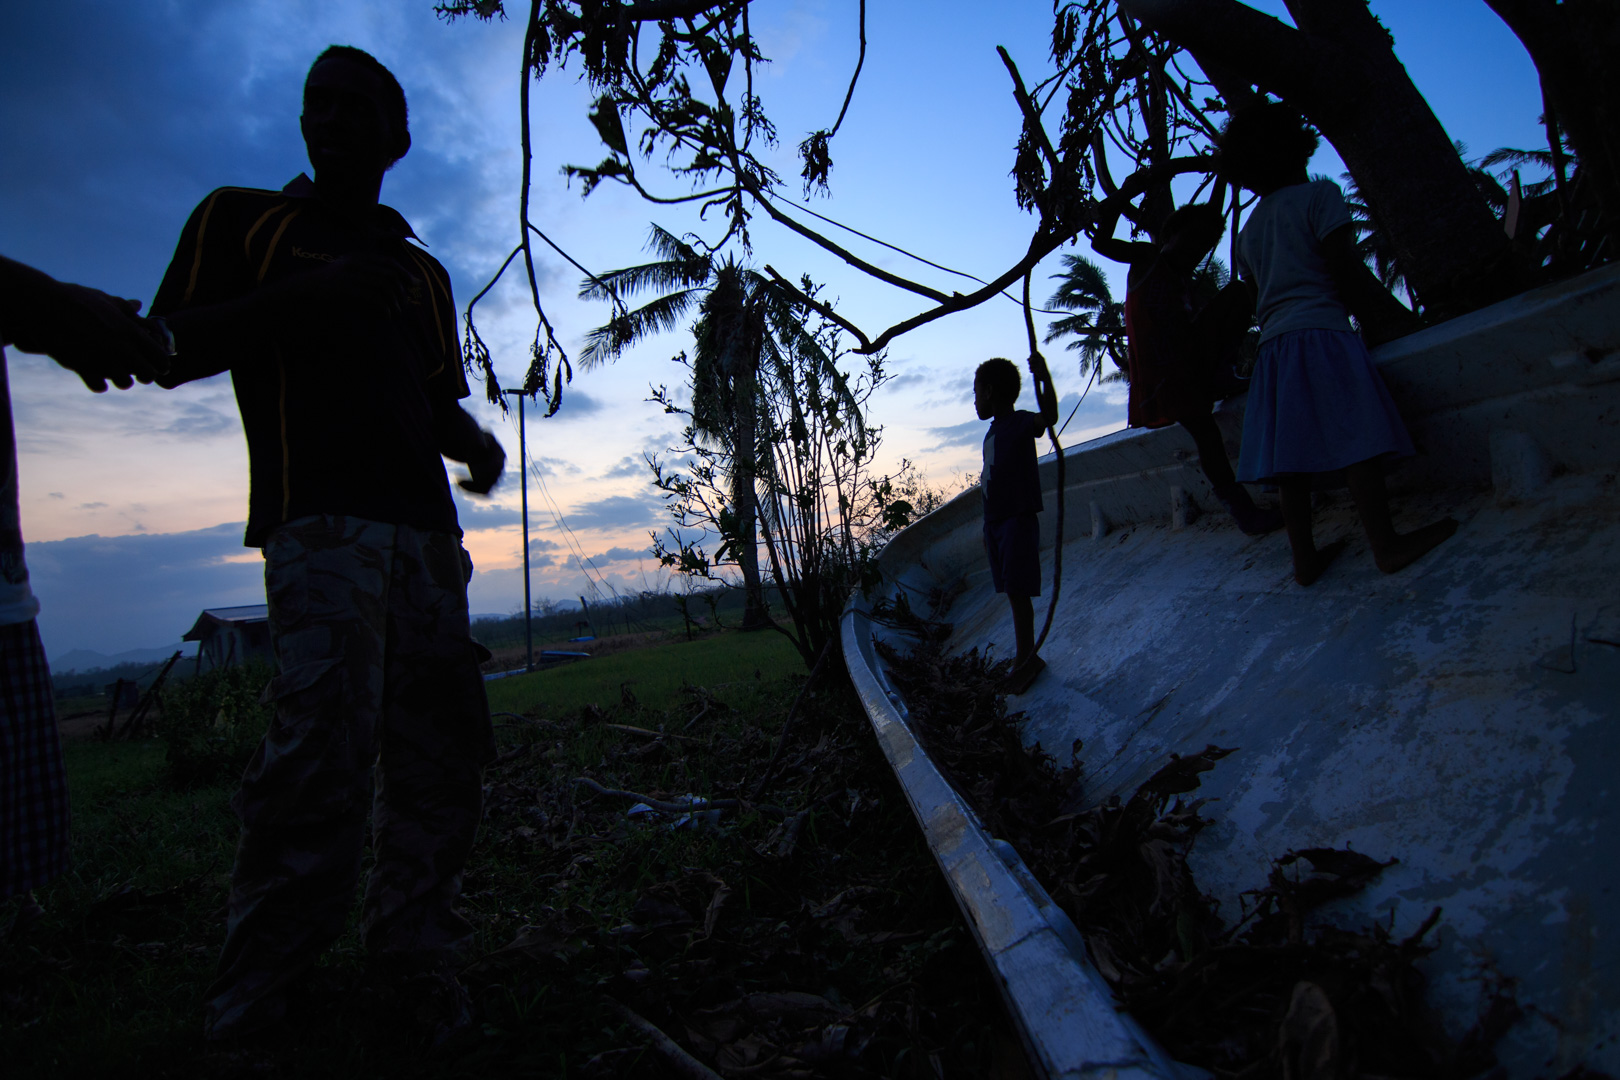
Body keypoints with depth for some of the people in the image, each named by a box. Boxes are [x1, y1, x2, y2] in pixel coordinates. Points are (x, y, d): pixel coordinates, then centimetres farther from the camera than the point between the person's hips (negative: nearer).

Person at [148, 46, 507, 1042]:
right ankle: (266, 972, -4)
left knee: (443, 738, -1)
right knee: (325, 732, -18)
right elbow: (172, 349, 5)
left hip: (424, 521, 5)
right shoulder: (242, 220, 16)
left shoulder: (421, 270, 27)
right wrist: (306, 295, -8)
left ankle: (416, 942, 10)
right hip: (317, 512, -5)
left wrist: (476, 441, 2)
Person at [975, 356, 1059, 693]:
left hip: (1018, 520, -8)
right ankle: (1025, 655, 18)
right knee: (1012, 591, 11)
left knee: (1017, 590, -7)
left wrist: (1041, 374, -40)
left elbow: (1048, 417, -31)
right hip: (996, 522, 9)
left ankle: (1026, 658, 2)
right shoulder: (993, 432, 16)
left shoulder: (1021, 422, -9)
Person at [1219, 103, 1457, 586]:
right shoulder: (1319, 195, 2)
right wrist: (1393, 317, 2)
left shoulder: (1249, 228, 20)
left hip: (1273, 345, 6)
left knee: (1292, 452, 3)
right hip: (1323, 333, -6)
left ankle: (1304, 556, 5)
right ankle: (1386, 543, -10)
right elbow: (1346, 269, -6)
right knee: (1356, 440, -8)